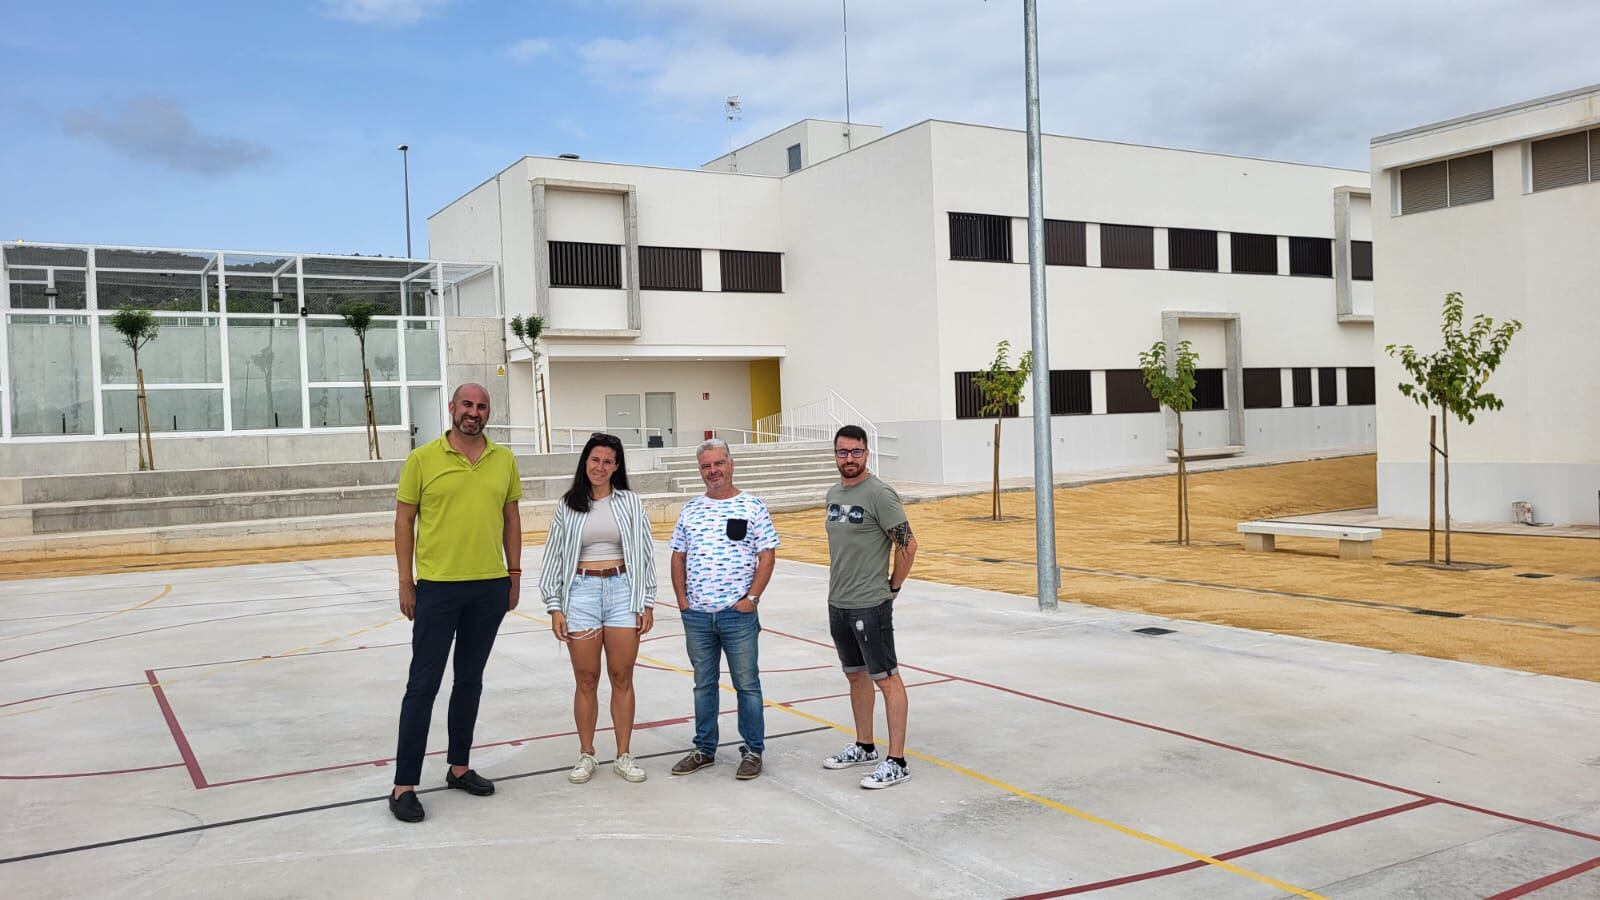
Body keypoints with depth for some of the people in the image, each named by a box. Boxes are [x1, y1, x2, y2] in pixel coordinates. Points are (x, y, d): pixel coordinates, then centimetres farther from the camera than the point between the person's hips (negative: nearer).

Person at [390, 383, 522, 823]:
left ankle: (458, 767, 28)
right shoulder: (422, 459, -5)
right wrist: (406, 582, -4)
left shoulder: (504, 460, 5)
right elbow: (404, 520, -2)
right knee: (423, 684, 0)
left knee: (470, 680, 14)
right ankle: (404, 785, 8)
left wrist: (514, 574, 10)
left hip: (490, 587, 4)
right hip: (437, 587, -3)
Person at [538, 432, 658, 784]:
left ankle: (623, 756, 16)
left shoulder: (630, 502, 3)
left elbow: (645, 553, 4)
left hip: (622, 590, 0)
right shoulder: (568, 506, 4)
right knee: (586, 679, 6)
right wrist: (554, 607, 0)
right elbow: (554, 557, 6)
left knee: (622, 677, 5)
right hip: (581, 593, 0)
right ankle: (586, 755, 19)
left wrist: (647, 603, 0)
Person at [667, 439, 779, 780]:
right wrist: (682, 601, 3)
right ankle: (704, 749, 26)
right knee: (704, 684, 14)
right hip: (696, 615, 4)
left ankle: (753, 751, 17)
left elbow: (766, 557, -5)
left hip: (738, 613, -4)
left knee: (747, 684, 5)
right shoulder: (690, 510, 8)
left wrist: (752, 598, -10)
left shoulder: (752, 506, -3)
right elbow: (678, 558, 12)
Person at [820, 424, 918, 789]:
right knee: (856, 675, 18)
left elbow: (907, 545, -15)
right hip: (837, 604, 8)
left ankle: (896, 762, 2)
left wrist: (893, 587, -8)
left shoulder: (879, 494, -15)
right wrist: (837, 585, 16)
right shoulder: (834, 494, 10)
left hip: (870, 605, -8)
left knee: (886, 678, -3)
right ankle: (864, 747, 31)